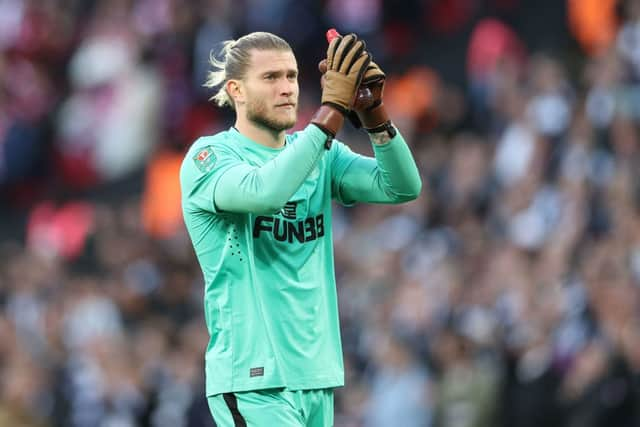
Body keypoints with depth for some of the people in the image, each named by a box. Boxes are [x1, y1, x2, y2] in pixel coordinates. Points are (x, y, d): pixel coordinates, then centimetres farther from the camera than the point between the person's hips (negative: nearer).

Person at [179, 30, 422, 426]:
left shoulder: (320, 154, 11)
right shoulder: (208, 157, -6)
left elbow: (403, 187, -2)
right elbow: (264, 191, -28)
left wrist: (372, 111, -17)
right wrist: (333, 108, -27)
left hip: (317, 375, 6)